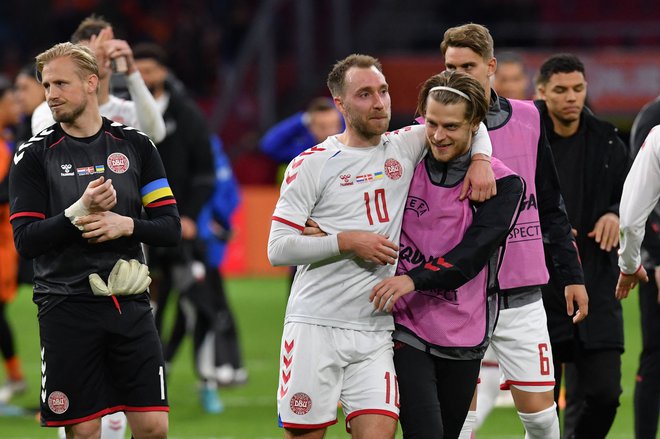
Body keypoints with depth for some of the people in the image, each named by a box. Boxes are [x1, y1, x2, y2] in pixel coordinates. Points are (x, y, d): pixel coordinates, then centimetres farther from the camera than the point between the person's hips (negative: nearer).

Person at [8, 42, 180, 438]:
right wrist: (80, 212, -19)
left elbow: (171, 228, 6)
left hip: (130, 302, 2)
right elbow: (25, 241, -7)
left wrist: (126, 225, -13)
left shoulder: (136, 146, 7)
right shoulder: (34, 156, 1)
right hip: (67, 308, -2)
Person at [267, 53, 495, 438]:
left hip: (375, 332, 3)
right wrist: (346, 241, -14)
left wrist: (480, 160, 4)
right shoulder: (311, 165, -1)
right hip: (315, 326, -3)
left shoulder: (404, 147, 10)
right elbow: (278, 248, -5)